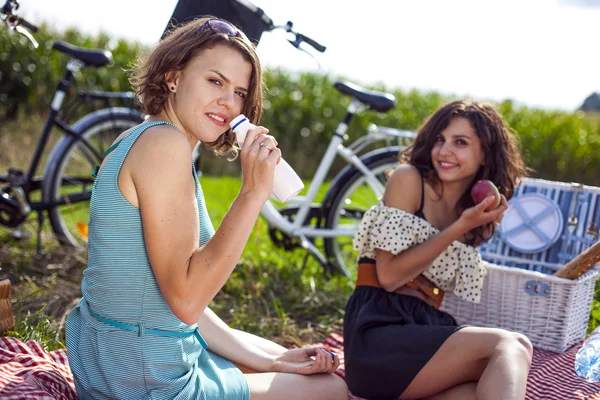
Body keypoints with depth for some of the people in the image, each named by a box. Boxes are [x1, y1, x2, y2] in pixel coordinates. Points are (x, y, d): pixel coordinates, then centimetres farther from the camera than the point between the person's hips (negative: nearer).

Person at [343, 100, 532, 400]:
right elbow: (389, 276, -10)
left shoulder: (472, 210, 16)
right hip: (380, 332, -6)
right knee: (510, 347, -26)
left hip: (426, 328, 6)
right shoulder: (408, 178, -2)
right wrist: (460, 227, -11)